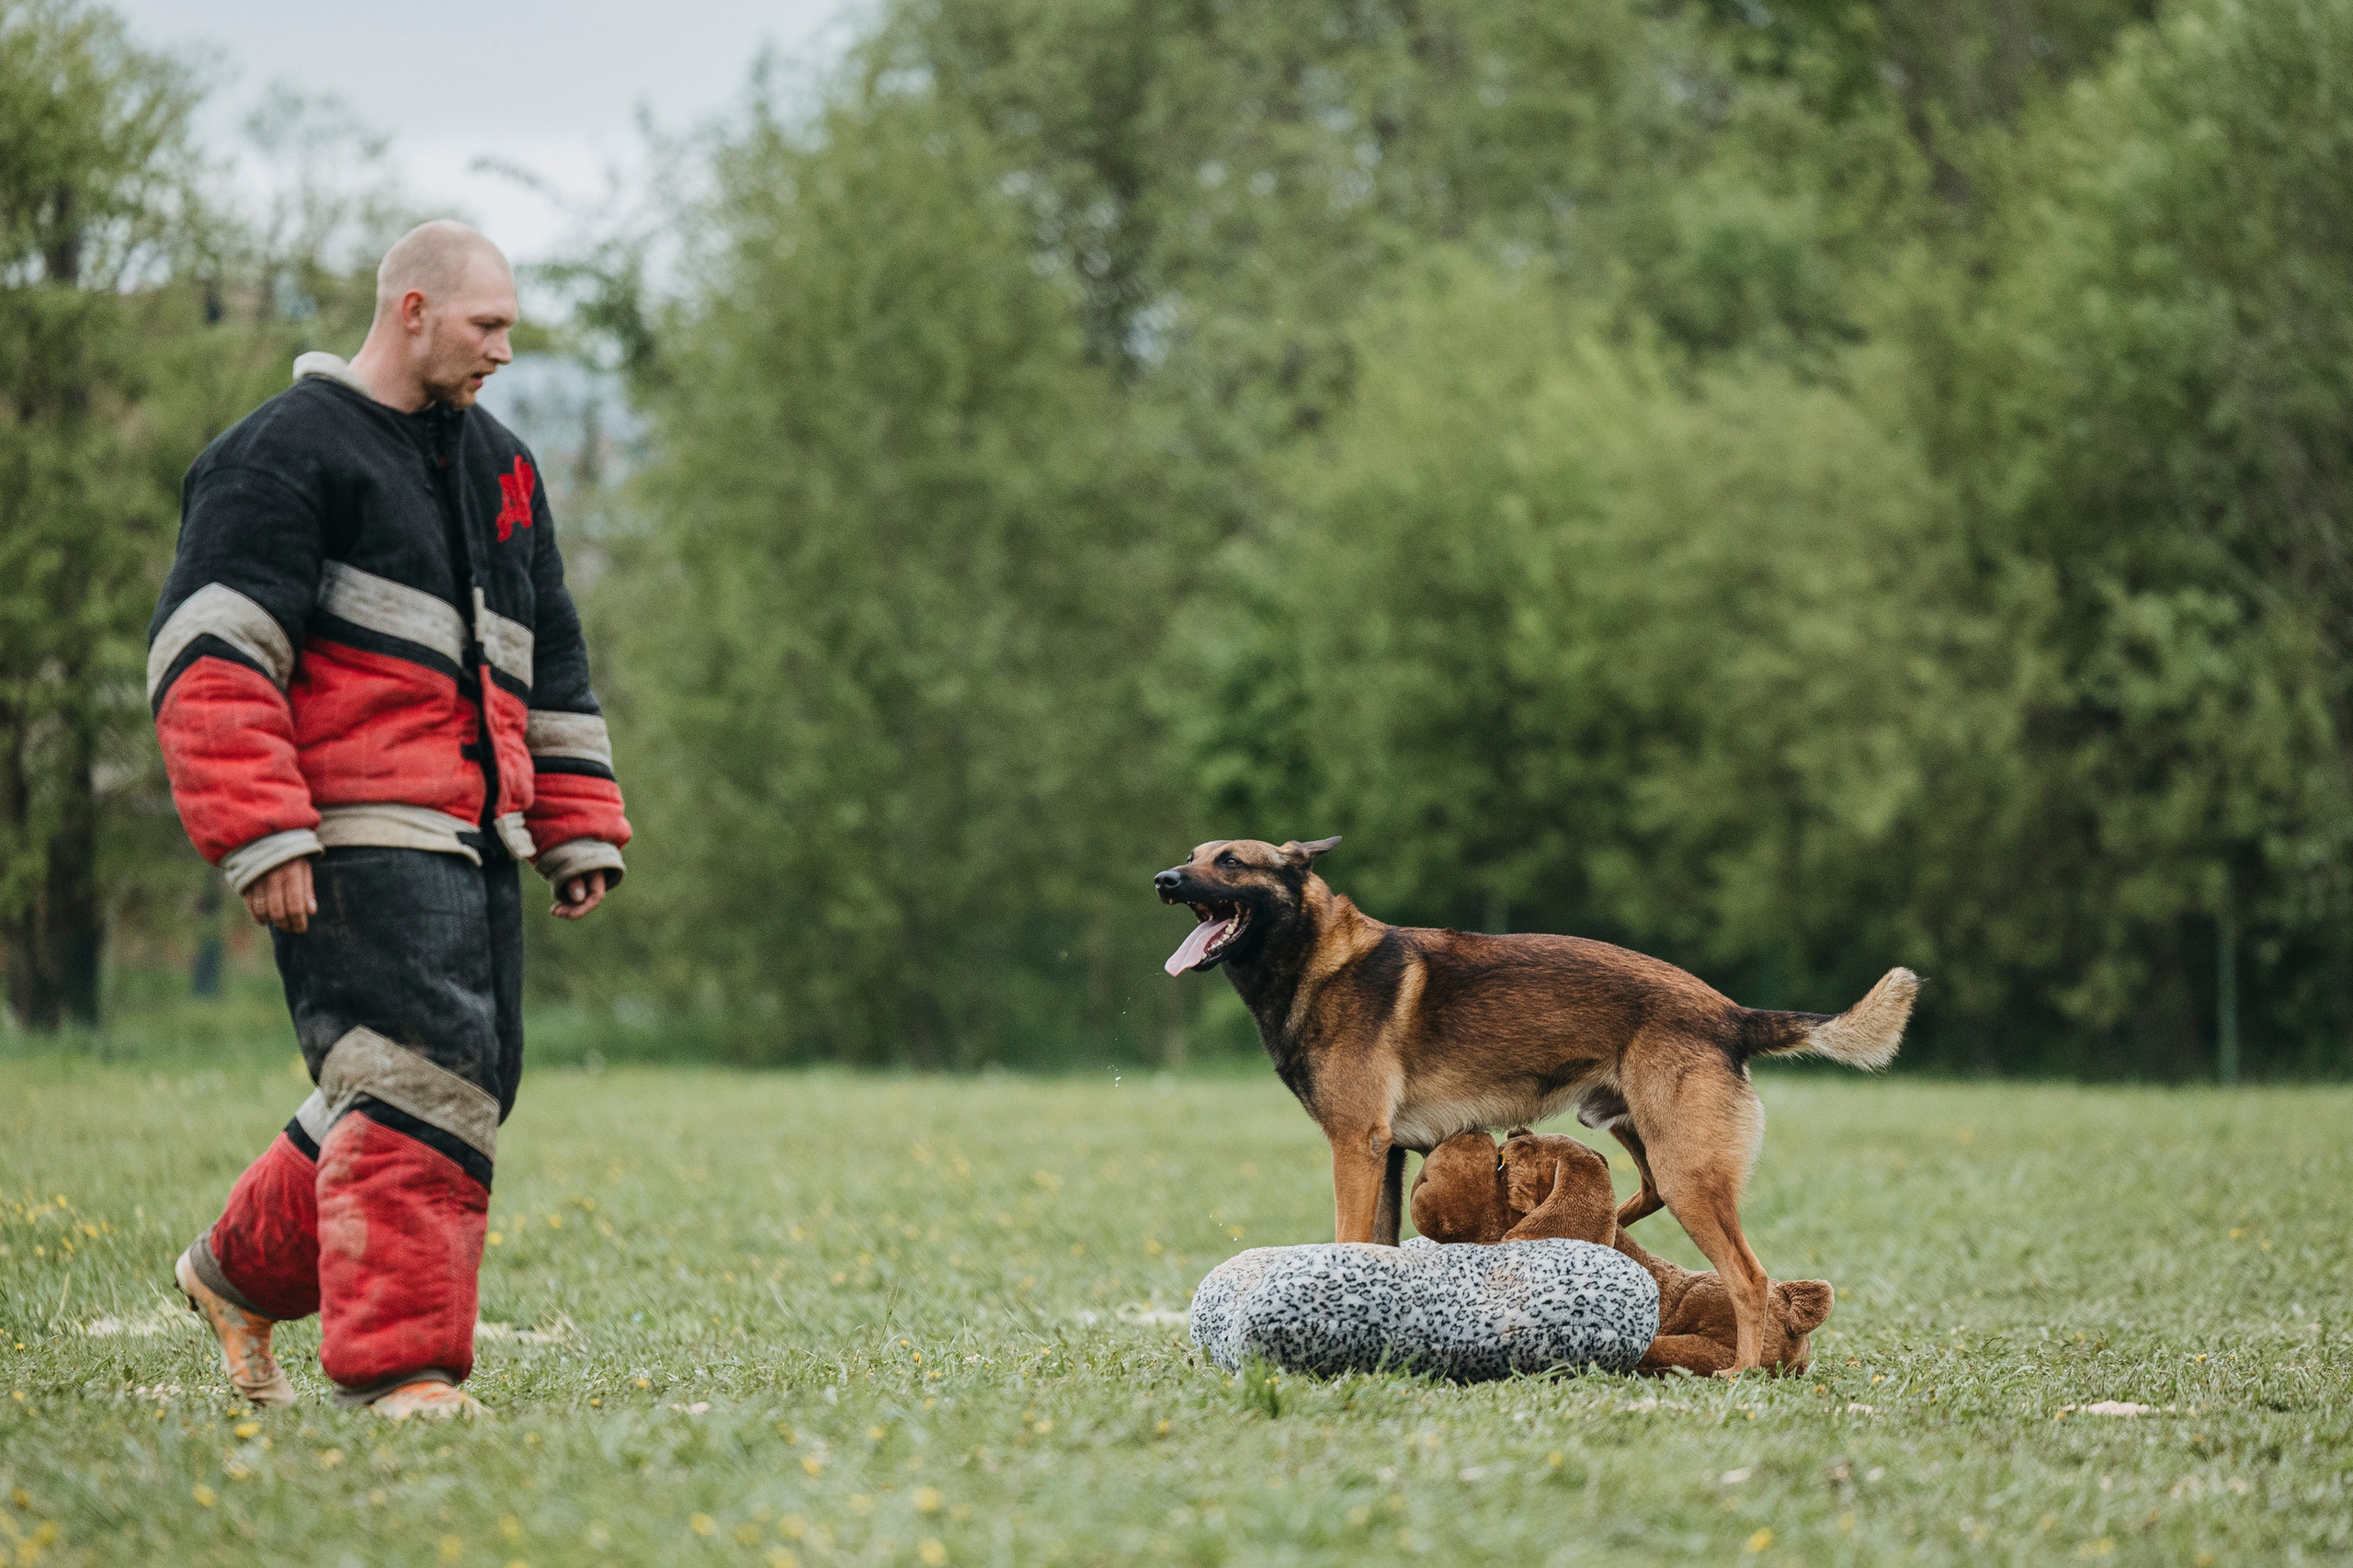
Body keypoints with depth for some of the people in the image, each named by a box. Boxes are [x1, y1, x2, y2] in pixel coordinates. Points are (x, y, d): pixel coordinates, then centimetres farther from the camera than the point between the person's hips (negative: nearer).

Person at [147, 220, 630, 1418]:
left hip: (474, 842, 8)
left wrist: (579, 832, 22)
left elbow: (550, 669, 28)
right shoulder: (285, 453, -5)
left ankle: (242, 1272, 27)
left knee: (472, 1085, 9)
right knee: (419, 1083, -15)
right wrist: (259, 839, -19)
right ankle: (397, 1365, -11)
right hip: (360, 838, -8)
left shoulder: (498, 466, 22)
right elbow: (209, 657, -12)